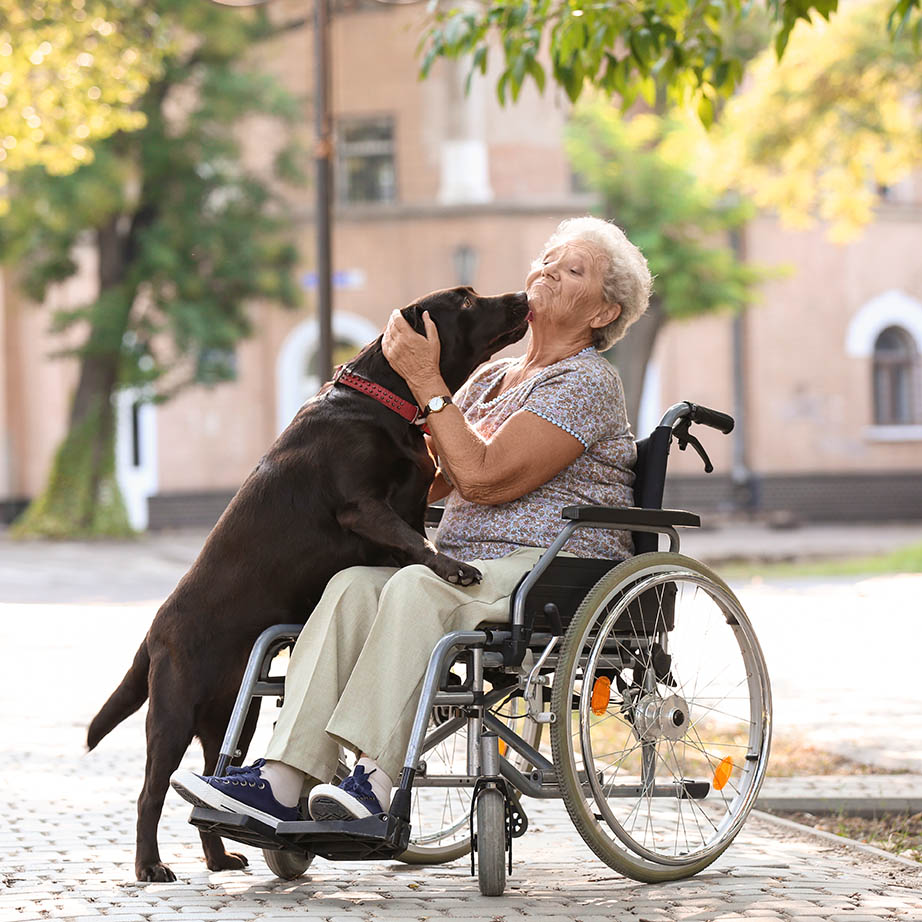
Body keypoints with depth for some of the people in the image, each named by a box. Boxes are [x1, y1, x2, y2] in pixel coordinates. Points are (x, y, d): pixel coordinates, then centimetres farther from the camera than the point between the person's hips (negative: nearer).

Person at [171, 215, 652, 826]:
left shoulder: (587, 384, -4)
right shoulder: (492, 379, 24)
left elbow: (483, 477, -15)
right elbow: (431, 481, 23)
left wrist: (427, 382, -10)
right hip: (469, 565, 7)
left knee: (416, 588, -34)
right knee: (354, 585, -20)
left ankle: (376, 781, -41)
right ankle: (285, 780, -33)